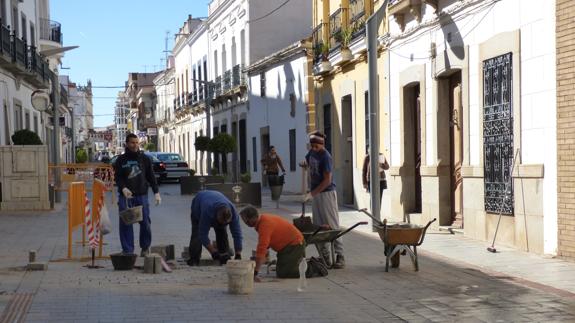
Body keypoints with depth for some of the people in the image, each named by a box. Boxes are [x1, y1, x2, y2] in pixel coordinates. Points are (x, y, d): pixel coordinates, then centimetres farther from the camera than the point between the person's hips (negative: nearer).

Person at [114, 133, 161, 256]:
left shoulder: (145, 159, 10)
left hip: (142, 195, 1)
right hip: (126, 196, -1)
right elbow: (118, 177, 2)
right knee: (125, 224, -3)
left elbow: (151, 177, 12)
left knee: (145, 222, 0)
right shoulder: (121, 160, 6)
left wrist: (156, 192, 5)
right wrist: (123, 188, -17)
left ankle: (145, 247, 19)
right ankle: (128, 250, 5)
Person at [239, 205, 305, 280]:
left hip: (294, 245, -10)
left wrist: (254, 273, -35)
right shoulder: (263, 220, 4)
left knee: (282, 274, -15)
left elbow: (261, 250, -34)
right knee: (279, 272, 15)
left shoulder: (264, 225, -28)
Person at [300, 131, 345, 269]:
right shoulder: (312, 152, 8)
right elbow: (306, 162, 29)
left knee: (332, 226, -8)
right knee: (317, 226, 7)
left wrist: (312, 193, -23)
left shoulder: (326, 157, -17)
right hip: (316, 194, 8)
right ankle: (325, 257, 12)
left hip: (327, 193, -8)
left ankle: (340, 256, -6)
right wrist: (304, 163, 5)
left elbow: (327, 180, -21)